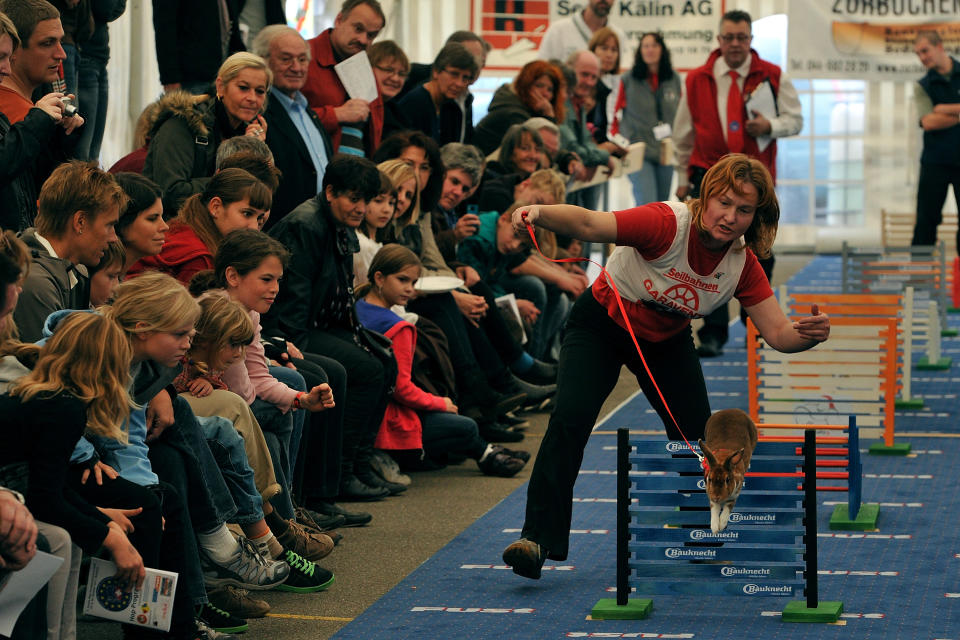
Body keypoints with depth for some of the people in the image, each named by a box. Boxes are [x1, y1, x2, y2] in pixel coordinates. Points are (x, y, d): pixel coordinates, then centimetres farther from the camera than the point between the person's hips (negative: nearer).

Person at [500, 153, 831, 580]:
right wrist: (539, 214, -66)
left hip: (667, 343, 4)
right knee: (570, 419, -24)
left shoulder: (743, 264, -19)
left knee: (697, 438, 0)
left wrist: (810, 334, -42)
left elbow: (779, 333, -18)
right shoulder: (668, 224, -34)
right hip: (602, 325, -4)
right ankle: (538, 537, -21)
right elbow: (589, 225, -46)